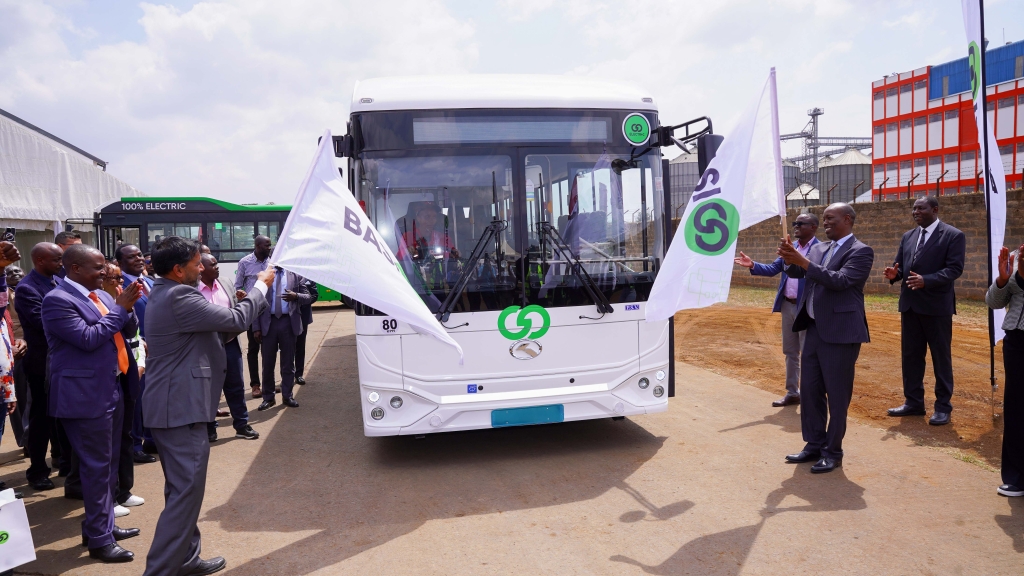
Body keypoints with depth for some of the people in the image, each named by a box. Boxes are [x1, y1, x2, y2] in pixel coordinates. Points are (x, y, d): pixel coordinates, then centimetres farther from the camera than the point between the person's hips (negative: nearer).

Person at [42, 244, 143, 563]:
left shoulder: (100, 295, 10)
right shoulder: (57, 300, -15)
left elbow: (129, 331, 11)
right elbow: (88, 338, -23)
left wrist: (127, 307, -7)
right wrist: (119, 308, -17)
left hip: (111, 389, 9)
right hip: (86, 395, -9)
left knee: (109, 464, 18)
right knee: (96, 466, -1)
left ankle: (102, 525, 32)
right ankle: (99, 539, 11)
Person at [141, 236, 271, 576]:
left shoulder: (165, 294, 14)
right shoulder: (178, 298, -20)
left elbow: (217, 327, 18)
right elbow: (235, 321, -18)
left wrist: (256, 294, 9)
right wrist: (261, 286, -4)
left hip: (171, 405, 11)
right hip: (181, 408, -11)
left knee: (181, 488, 19)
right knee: (186, 491, -5)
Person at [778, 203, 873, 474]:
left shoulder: (861, 251, -10)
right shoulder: (819, 248, 12)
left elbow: (841, 280, -23)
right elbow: (796, 272, 6)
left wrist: (804, 262, -26)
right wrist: (791, 259, -15)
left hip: (840, 332, -7)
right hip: (814, 330, 8)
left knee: (837, 395, 3)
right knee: (809, 390, 13)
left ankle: (833, 452, 15)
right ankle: (814, 445, 25)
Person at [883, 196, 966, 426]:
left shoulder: (953, 235, -6)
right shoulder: (908, 236, 12)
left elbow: (955, 269, -14)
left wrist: (926, 280, -28)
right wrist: (894, 273, -11)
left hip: (937, 304, -6)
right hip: (910, 304, 6)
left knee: (941, 356, 4)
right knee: (910, 355, 11)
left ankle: (943, 407, 14)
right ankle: (913, 402, 22)